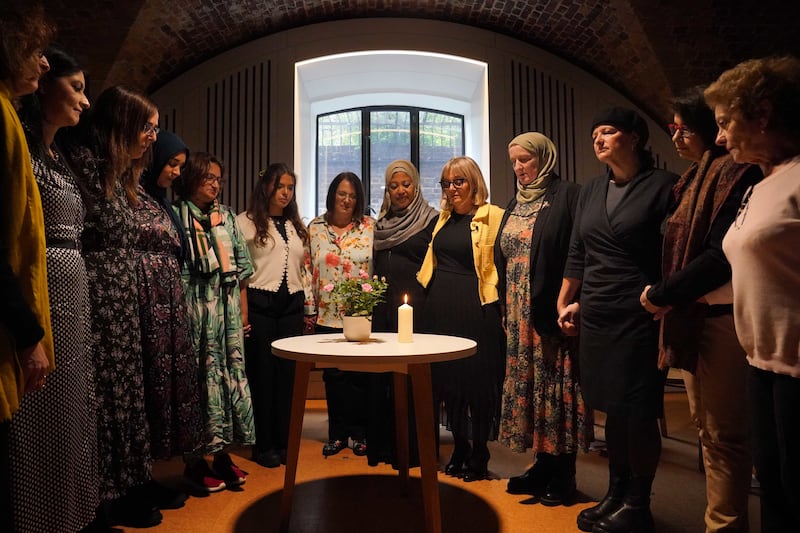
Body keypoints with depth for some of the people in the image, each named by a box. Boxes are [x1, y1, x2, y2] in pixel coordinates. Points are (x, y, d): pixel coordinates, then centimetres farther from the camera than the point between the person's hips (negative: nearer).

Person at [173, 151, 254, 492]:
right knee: (200, 377, -3)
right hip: (194, 308, -5)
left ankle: (222, 454, 19)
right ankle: (195, 461, 11)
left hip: (228, 308, 6)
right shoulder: (177, 216, -1)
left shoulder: (227, 216, 16)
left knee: (231, 372, 6)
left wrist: (243, 311, 11)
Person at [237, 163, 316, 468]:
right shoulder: (246, 222, 0)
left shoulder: (297, 226, 17)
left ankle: (284, 441, 18)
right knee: (262, 374, 1)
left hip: (292, 305, 5)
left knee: (289, 373, 6)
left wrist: (310, 310, 14)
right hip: (260, 304, -4)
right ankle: (263, 445, 14)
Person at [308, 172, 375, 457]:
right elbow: (308, 270, 9)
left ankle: (360, 433, 20)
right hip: (328, 315, 2)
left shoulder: (370, 227, 2)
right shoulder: (315, 227, 7)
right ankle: (337, 433, 22)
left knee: (361, 375, 4)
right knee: (333, 375, 8)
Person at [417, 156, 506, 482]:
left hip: (475, 308, -6)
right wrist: (432, 294, 15)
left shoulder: (492, 216, -5)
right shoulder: (444, 219, 15)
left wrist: (496, 307, -15)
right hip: (440, 308, 7)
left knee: (478, 379, 2)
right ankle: (459, 449, 27)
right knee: (446, 378, 11)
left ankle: (479, 456, 19)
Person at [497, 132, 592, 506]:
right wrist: (505, 309, 13)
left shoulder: (566, 196, -5)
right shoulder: (515, 204, 17)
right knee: (527, 382, 10)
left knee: (555, 383, -1)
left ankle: (563, 475, 14)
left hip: (553, 311, -7)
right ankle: (543, 465, 24)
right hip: (520, 315, 7)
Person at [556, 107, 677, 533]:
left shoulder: (663, 186, -4)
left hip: (641, 317, -5)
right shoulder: (591, 191, 13)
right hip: (595, 317, 6)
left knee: (638, 412, 1)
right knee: (612, 409, 13)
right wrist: (565, 302, 14)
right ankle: (616, 494, 28)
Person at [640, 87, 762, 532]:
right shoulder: (694, 179, 18)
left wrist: (662, 294, -12)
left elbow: (721, 254, -18)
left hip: (720, 316, -9)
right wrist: (668, 297, 5)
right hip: (692, 314, 9)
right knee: (707, 427, 15)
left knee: (723, 433, 0)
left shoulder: (735, 173, -10)